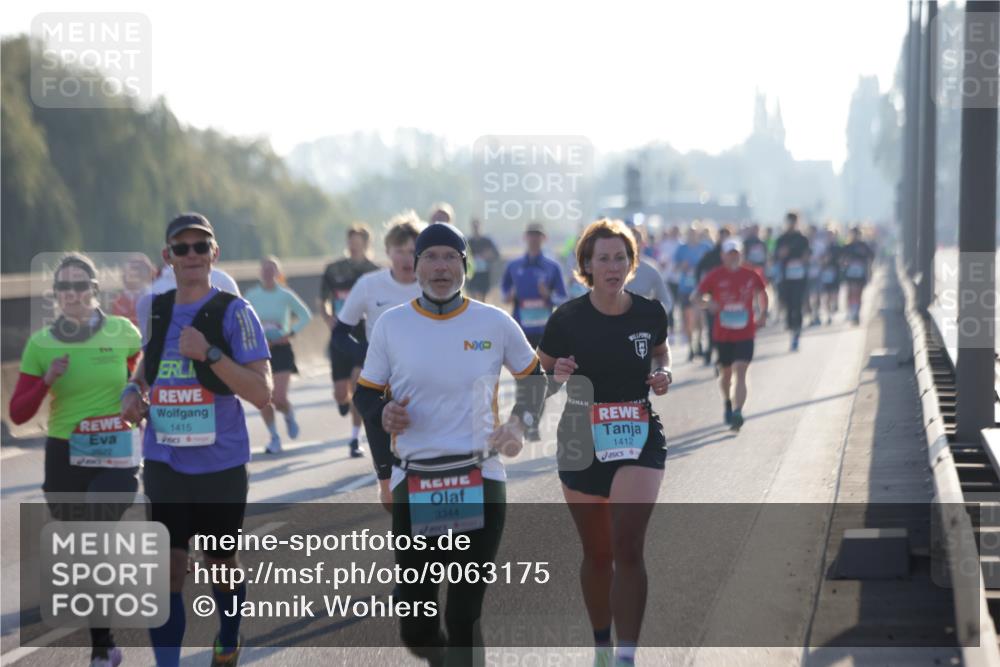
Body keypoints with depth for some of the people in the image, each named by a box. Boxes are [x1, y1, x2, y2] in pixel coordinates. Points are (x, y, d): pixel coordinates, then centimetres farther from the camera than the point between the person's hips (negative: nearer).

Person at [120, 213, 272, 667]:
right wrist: (132, 391, 4)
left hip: (220, 463, -3)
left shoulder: (234, 312, -9)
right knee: (167, 571, -5)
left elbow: (262, 393, -15)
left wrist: (210, 354, -24)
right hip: (164, 463, 3)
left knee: (221, 566, 14)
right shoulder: (155, 310, 6)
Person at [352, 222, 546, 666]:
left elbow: (534, 375, 16)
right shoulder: (391, 325, 1)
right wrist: (382, 414, -11)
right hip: (412, 486, 1)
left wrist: (520, 421, 0)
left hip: (480, 483, -1)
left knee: (465, 620, -3)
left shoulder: (495, 324, 1)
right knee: (417, 627, 3)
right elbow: (365, 393, 11)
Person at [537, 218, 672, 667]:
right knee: (597, 553, 11)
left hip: (640, 440, 0)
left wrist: (662, 373, -3)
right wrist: (555, 375, -19)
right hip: (583, 445, 0)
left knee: (628, 549, -15)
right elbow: (537, 371, 4)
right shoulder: (568, 318, -9)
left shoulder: (650, 313, -3)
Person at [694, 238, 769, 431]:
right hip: (723, 334, 1)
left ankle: (737, 413, -21)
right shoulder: (715, 276, -3)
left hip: (745, 334, -1)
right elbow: (697, 296, -2)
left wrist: (763, 313, 7)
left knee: (740, 373, -14)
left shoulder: (751, 275, 1)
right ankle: (728, 404, 41)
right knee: (725, 374, 14)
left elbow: (762, 293, 19)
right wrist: (707, 304, -24)